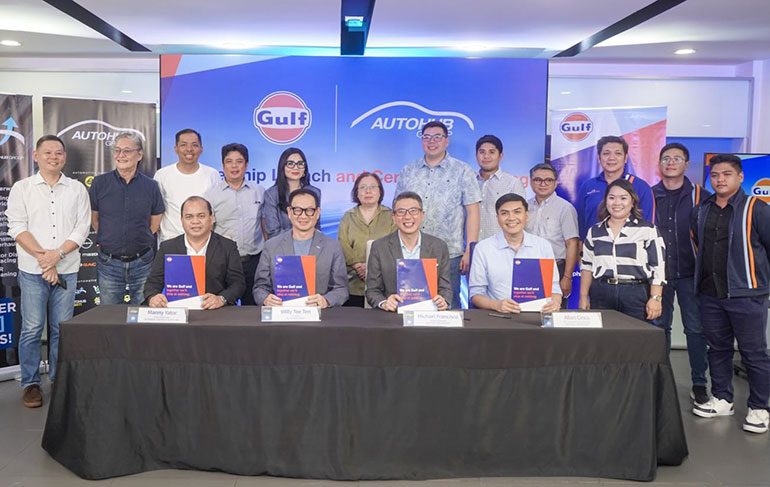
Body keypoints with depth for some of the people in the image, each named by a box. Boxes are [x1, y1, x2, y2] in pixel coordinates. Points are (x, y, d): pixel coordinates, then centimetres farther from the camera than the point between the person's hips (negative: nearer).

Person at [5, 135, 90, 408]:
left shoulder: (77, 189, 8)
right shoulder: (22, 188, 5)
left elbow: (82, 227, 1)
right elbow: (17, 228, -4)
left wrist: (58, 253, -12)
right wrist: (42, 256, -14)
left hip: (67, 270, 1)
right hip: (32, 270, -1)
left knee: (62, 328, 6)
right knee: (32, 328, 1)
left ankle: (59, 380, 19)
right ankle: (30, 383, 12)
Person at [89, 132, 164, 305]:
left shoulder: (151, 186, 0)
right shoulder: (100, 183, -1)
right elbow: (94, 219, 9)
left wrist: (136, 239, 8)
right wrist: (110, 240, 10)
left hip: (142, 262, 0)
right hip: (109, 263, 0)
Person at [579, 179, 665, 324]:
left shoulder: (647, 230, 1)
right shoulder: (595, 231, 13)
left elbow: (658, 267, -2)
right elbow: (587, 266, 14)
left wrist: (655, 298, -9)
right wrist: (583, 297, 9)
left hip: (637, 296, -3)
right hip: (601, 295, 3)